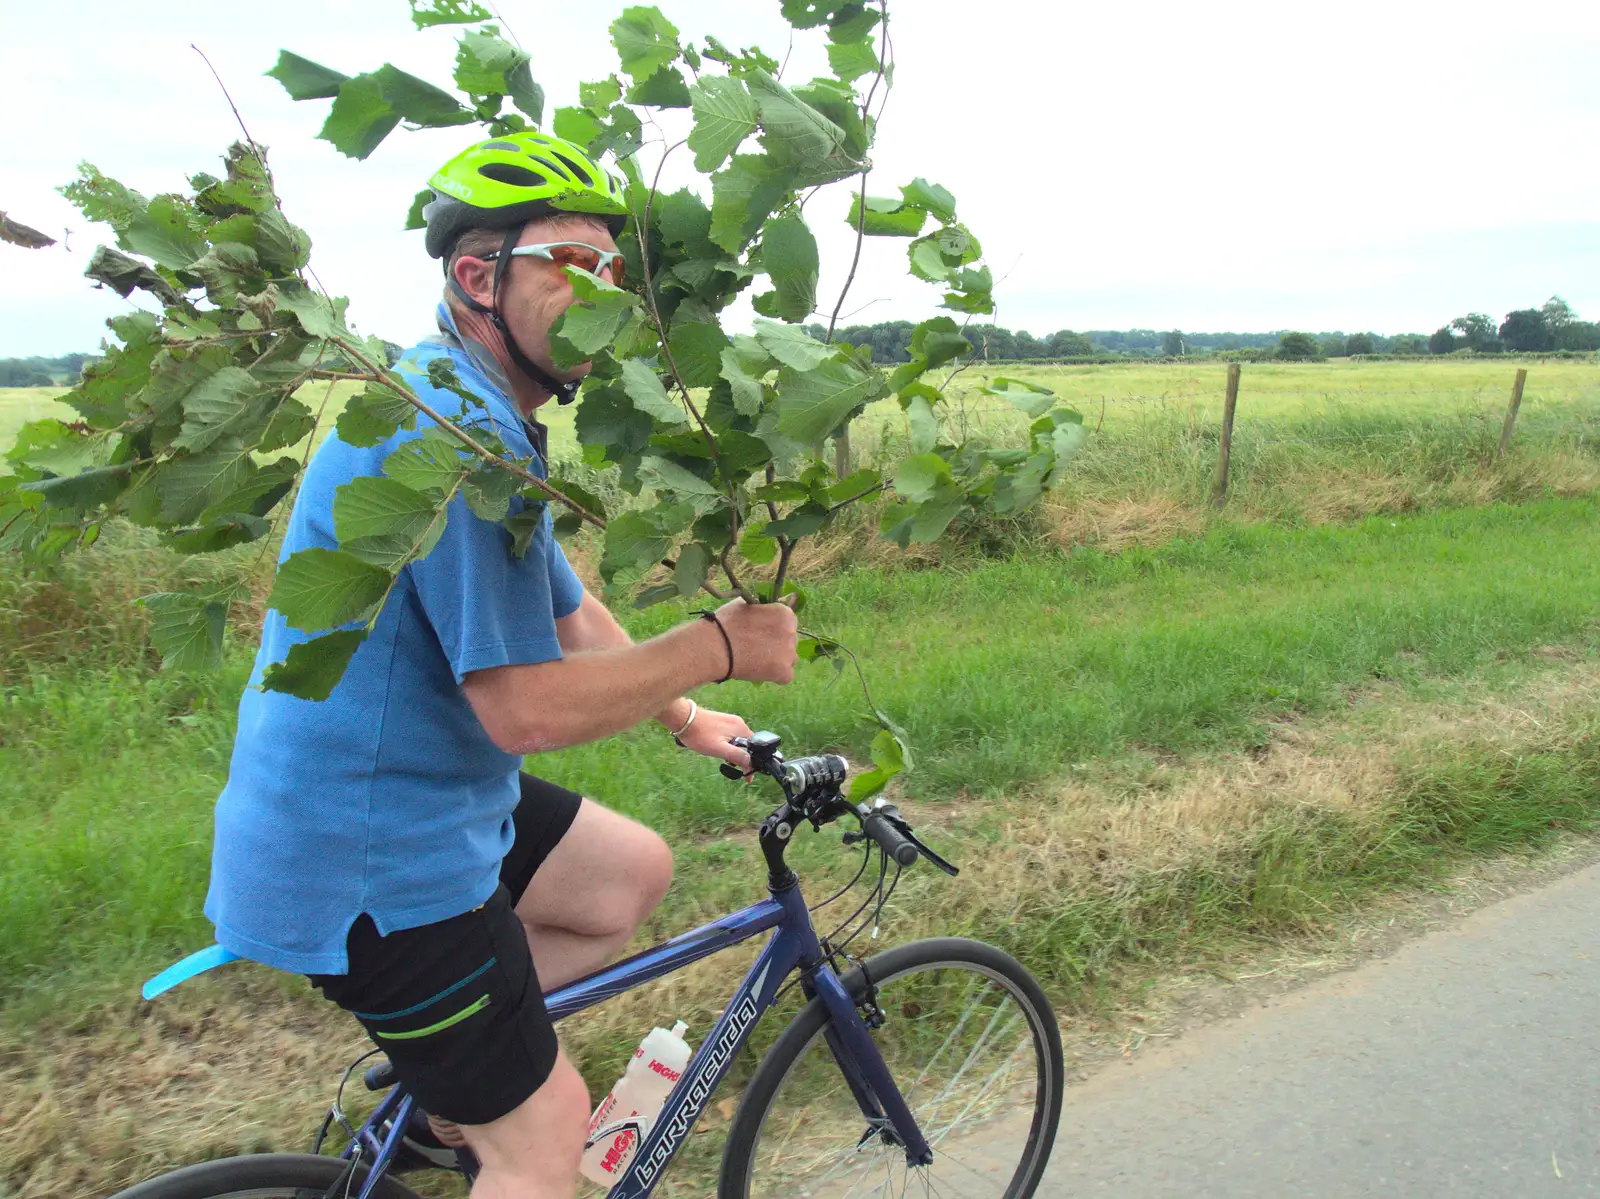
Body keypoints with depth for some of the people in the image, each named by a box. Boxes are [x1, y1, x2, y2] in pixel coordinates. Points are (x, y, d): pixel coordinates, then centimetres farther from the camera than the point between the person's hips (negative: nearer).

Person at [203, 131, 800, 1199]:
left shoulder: (481, 412, 9)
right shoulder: (456, 431, -26)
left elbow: (566, 615, 15)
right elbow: (529, 705, -28)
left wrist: (685, 717, 15)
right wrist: (719, 647, -17)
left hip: (420, 795, 10)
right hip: (369, 864, -9)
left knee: (634, 874, 19)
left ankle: (427, 1066, 24)